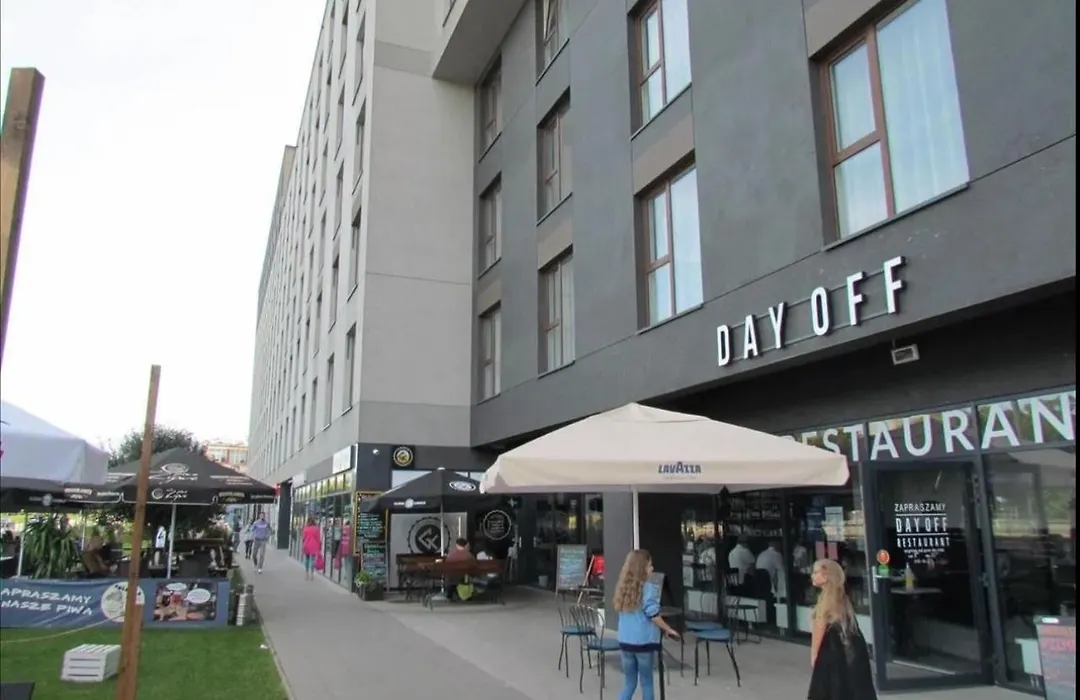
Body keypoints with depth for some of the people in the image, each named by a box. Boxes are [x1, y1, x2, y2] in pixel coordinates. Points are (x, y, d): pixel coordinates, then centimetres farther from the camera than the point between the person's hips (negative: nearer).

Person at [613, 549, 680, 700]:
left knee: (629, 682, 14)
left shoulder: (623, 587, 6)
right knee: (646, 682, 11)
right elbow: (653, 615, -15)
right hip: (644, 642, -5)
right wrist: (669, 630, 0)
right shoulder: (649, 588, -13)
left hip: (625, 642, 5)